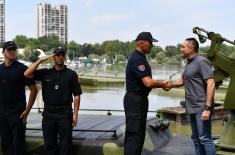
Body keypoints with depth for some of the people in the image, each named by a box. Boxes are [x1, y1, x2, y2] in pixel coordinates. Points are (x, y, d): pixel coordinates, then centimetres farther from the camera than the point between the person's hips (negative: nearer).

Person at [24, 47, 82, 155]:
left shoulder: (71, 74, 1)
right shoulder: (45, 73, 7)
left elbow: (76, 95, -1)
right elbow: (27, 74, -6)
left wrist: (75, 114, -6)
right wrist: (40, 60, -8)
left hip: (65, 113, -2)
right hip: (48, 113, 2)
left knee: (65, 144, 4)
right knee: (49, 144, 10)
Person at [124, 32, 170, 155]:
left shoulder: (140, 58, 15)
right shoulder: (137, 59, -18)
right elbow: (148, 82, -25)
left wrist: (161, 85, 8)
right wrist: (162, 84, -9)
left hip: (140, 100, 10)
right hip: (135, 100, -10)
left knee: (139, 134, 16)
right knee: (133, 135, -7)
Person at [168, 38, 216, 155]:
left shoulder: (202, 62, -13)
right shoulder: (189, 63, 14)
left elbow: (211, 84, -19)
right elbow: (182, 80, 24)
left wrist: (207, 108, -24)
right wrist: (171, 84, 2)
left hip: (202, 108, -9)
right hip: (193, 108, 9)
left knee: (205, 139, -7)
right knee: (196, 139, 15)